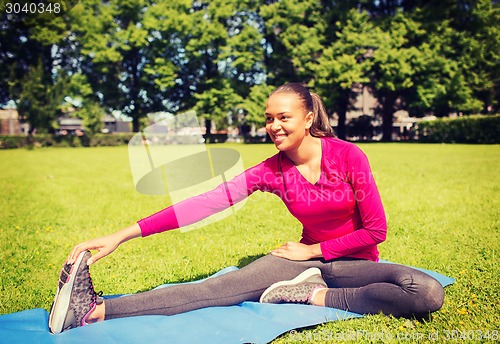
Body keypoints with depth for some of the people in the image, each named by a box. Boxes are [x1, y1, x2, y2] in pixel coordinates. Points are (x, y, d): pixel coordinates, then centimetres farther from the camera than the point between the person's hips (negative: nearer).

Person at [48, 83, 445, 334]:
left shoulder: (349, 156, -17)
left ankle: (315, 295, -24)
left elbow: (376, 230, -11)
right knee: (221, 287, -21)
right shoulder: (272, 170, -8)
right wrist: (122, 235, -26)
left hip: (355, 262, -1)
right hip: (308, 257, 1)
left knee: (428, 293, -31)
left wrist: (314, 249, -9)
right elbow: (208, 201, -19)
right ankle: (95, 310, -30)